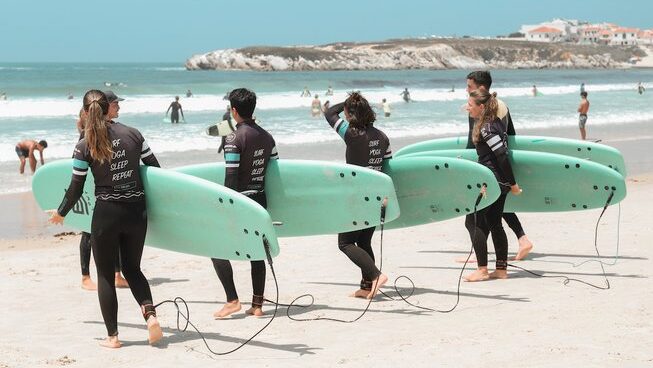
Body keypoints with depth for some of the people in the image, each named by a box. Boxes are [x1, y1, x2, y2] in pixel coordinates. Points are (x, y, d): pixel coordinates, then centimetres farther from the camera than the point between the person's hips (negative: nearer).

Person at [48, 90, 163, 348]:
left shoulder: (84, 147, -8)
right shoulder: (133, 134, -1)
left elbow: (76, 189, -3)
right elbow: (155, 169, 6)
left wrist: (60, 213, 14)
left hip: (106, 213, -3)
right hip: (137, 211, 3)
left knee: (105, 275, 11)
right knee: (132, 269, 19)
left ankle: (112, 336, 14)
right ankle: (150, 314, -4)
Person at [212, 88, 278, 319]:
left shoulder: (234, 139, -15)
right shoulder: (267, 137, 8)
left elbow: (231, 178, -18)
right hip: (261, 201, 7)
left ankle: (232, 300, -4)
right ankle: (257, 305, 13)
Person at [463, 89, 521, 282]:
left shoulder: (486, 128, -19)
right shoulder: (496, 123, 11)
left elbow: (502, 156, -21)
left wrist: (513, 183, -18)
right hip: (500, 182, 10)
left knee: (473, 222, -3)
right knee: (494, 224, 13)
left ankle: (482, 270, -2)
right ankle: (501, 269, 17)